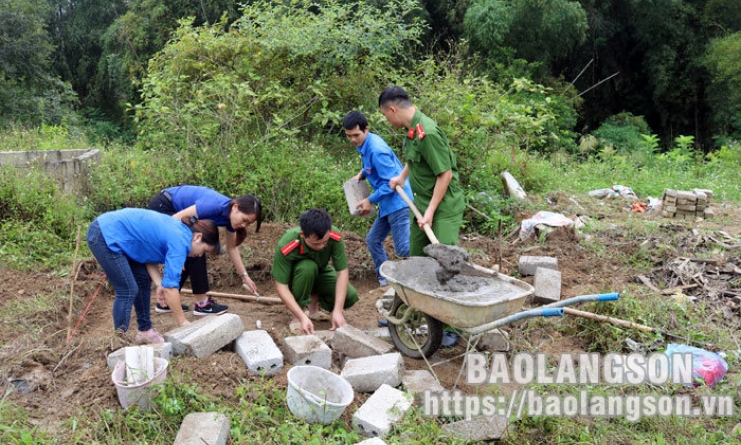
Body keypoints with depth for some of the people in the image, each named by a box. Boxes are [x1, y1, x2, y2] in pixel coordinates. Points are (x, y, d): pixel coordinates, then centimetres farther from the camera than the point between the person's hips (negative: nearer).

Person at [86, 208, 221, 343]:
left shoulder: (178, 229, 7)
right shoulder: (180, 242, -19)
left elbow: (149, 254, 8)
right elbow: (170, 287, -20)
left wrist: (160, 283, -5)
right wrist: (183, 322, -10)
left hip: (110, 231, 10)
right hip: (106, 236, -10)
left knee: (143, 280, 13)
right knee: (128, 290, -6)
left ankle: (145, 330, 24)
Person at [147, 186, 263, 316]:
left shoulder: (230, 215, -4)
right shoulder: (216, 205, -30)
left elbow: (232, 247, 8)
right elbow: (178, 218, -28)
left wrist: (244, 276, 9)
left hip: (171, 210, 9)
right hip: (162, 207, -9)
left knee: (191, 254, 8)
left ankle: (165, 302, 18)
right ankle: (202, 303, -3)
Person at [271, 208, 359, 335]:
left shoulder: (334, 237, -32)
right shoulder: (285, 247, -38)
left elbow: (342, 272, -27)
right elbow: (281, 287, -33)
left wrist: (337, 311, -34)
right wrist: (302, 317, -42)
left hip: (320, 273, 3)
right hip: (296, 276, -3)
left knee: (351, 296, -21)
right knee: (308, 267, -38)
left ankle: (314, 304, 7)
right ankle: (297, 316, -17)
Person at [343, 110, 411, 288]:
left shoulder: (376, 150, -22)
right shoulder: (365, 143, 7)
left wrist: (370, 200, -15)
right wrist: (361, 174, 7)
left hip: (398, 202, -10)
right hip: (388, 204, 10)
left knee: (403, 249, -10)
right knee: (373, 240, 16)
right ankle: (385, 278, 26)